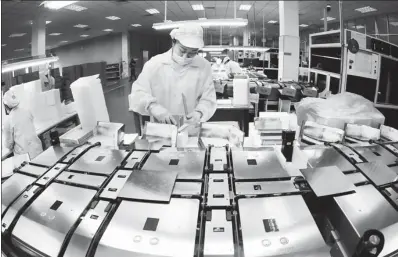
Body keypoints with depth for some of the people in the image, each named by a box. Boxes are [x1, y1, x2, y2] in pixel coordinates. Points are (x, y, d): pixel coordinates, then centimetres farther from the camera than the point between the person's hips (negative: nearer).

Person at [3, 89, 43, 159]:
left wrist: (12, 148, 20)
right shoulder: (27, 113, 1)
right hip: (37, 150, 4)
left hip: (24, 155, -4)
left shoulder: (8, 122, -10)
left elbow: (9, 143, -1)